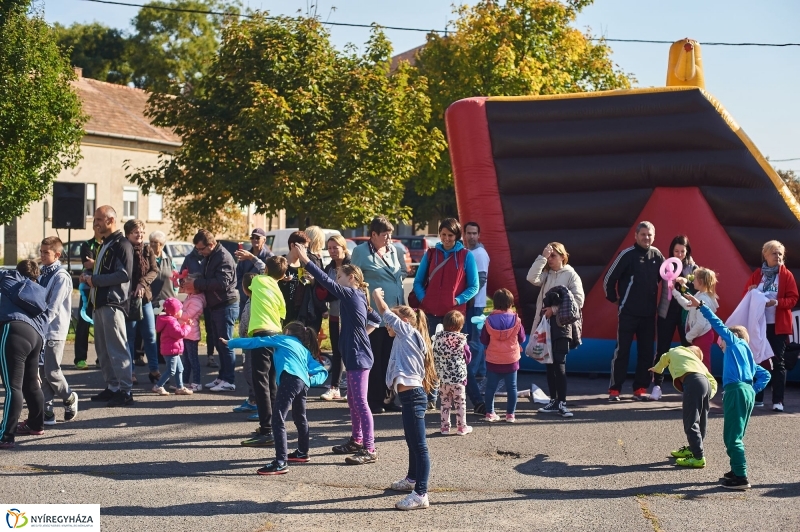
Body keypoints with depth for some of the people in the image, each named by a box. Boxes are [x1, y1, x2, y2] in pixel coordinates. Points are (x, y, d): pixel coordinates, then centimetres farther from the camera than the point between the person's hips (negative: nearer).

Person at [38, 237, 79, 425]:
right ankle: (46, 410, 10)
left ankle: (69, 398, 20)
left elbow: (53, 307, -18)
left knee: (51, 372, -3)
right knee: (43, 372, 6)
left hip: (54, 331, -7)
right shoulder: (42, 273, 12)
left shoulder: (61, 276, -12)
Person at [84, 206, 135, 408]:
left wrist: (95, 280, -16)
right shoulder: (105, 244, 21)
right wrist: (89, 277, 8)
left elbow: (124, 275, -20)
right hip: (100, 302, 10)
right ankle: (112, 387, 18)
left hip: (114, 302, -10)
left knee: (117, 348, -9)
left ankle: (125, 391, -7)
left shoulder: (122, 244, -10)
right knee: (103, 348, 12)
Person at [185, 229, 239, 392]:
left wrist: (197, 283, -22)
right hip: (215, 306, 10)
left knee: (225, 344, -7)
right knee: (219, 344, 13)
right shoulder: (208, 257, 14)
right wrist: (193, 283, 5)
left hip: (226, 306, -10)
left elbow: (222, 282, -27)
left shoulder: (223, 257, -17)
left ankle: (228, 381, -3)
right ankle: (222, 377, 19)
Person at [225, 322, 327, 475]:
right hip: (304, 383, 7)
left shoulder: (282, 339, 24)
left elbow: (255, 342, 23)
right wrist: (311, 380, 9)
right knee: (300, 418, 29)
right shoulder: (305, 351, 35)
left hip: (290, 378, -7)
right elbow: (322, 371, 23)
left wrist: (230, 343, 32)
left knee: (278, 420, -10)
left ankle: (281, 463, -20)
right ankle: (302, 453, 46)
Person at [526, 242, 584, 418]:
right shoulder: (546, 274, 14)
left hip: (561, 324, -5)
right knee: (548, 363, 7)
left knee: (559, 363, -11)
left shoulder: (571, 275, 1)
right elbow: (532, 278, -9)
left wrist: (555, 309, -13)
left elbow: (578, 301, -9)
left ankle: (562, 403, -8)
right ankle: (553, 401, 14)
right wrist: (542, 257, -12)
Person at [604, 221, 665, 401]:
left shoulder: (657, 255, 4)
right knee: (622, 351, -4)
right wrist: (614, 298, 0)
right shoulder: (627, 254, -10)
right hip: (628, 313, -5)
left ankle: (640, 389, 14)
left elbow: (663, 277, 19)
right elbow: (609, 279, -7)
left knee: (647, 352, 6)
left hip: (649, 313, 5)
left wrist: (657, 303, 14)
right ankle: (614, 389, 1)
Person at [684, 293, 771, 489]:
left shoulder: (736, 342, 9)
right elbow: (765, 375, 26)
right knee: (733, 436, 17)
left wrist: (700, 306, -3)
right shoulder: (746, 356, 28)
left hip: (737, 391, -9)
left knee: (732, 437, -8)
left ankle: (741, 478, -9)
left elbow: (718, 324, -1)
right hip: (746, 393, 9)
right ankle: (736, 471, 24)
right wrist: (754, 390, 14)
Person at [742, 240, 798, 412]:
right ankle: (757, 397, 13)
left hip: (778, 326, -3)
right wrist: (750, 292, -8)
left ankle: (778, 401, -3)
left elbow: (793, 299, -4)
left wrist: (777, 302, -20)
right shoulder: (757, 274, 9)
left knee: (777, 361, -4)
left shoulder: (787, 275, 1)